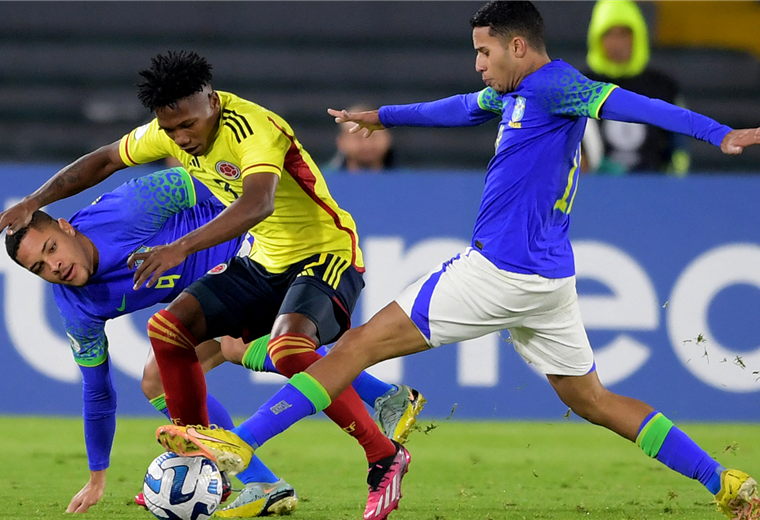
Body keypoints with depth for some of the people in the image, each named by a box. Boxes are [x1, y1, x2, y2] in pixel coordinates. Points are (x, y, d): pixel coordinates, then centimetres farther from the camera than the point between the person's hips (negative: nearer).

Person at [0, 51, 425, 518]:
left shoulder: (254, 128, -28)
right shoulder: (172, 130, -3)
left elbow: (259, 204, -46)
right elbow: (104, 162, 13)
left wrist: (181, 248, -54)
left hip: (327, 256, -8)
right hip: (264, 263, 8)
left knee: (288, 347, -35)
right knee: (168, 329, -7)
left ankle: (385, 457, -20)